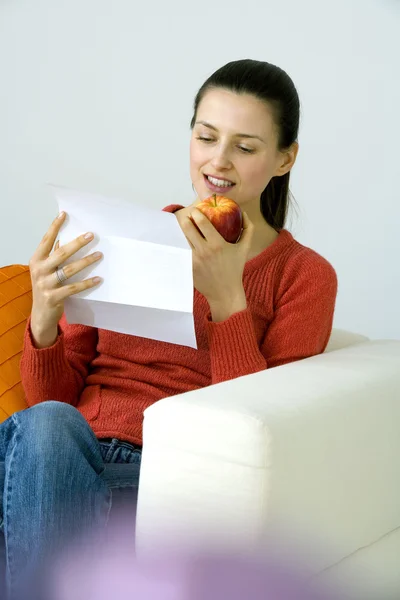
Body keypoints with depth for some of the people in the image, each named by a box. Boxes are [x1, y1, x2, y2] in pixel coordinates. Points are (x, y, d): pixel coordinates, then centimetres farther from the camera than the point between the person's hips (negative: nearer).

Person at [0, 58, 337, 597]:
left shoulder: (303, 276, 5)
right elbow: (53, 397, 11)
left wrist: (225, 298, -15)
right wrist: (44, 321, -11)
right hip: (68, 453, 3)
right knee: (45, 422, -33)